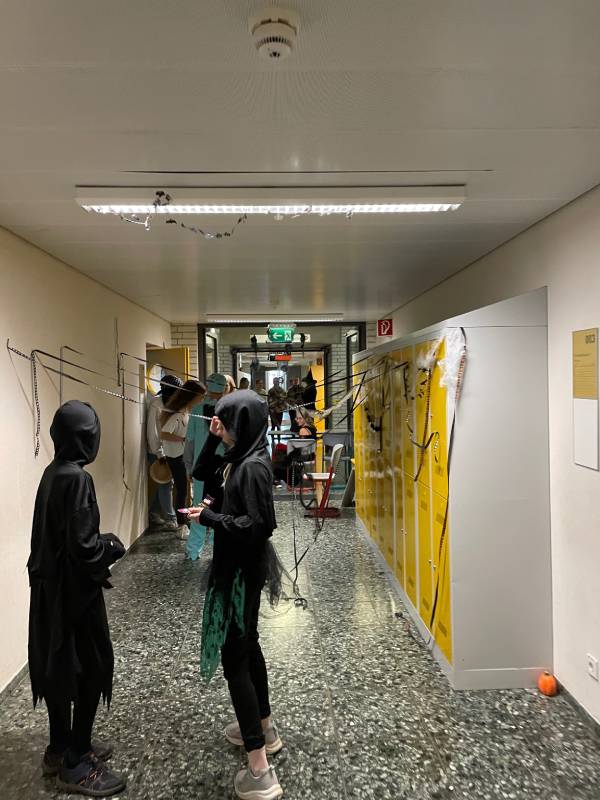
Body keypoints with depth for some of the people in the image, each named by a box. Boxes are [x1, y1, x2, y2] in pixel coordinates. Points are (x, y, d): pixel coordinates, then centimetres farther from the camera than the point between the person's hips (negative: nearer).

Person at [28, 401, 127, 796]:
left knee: (58, 667, 19)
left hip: (50, 586, 9)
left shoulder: (52, 472, 4)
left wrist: (100, 544, 10)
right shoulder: (77, 478, -24)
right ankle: (76, 764, 19)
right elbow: (83, 547, -25)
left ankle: (61, 749, 36)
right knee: (91, 669, 6)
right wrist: (114, 545, -7)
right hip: (74, 591, -9)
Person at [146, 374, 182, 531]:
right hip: (158, 452, -7)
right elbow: (152, 431, -17)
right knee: (166, 484, -3)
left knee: (165, 483, 11)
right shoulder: (156, 403, -14)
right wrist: (159, 454, -16)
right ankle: (171, 519, 6)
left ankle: (154, 516, 23)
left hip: (168, 451, 7)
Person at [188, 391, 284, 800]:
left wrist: (210, 517, -19)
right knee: (247, 647, 21)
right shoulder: (239, 457, 5)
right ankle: (264, 729, 39)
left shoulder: (254, 466, -23)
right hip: (238, 567, 10)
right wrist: (212, 439, 3)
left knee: (234, 658, -3)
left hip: (244, 571, -10)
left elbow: (260, 524, -28)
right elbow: (201, 473, 17)